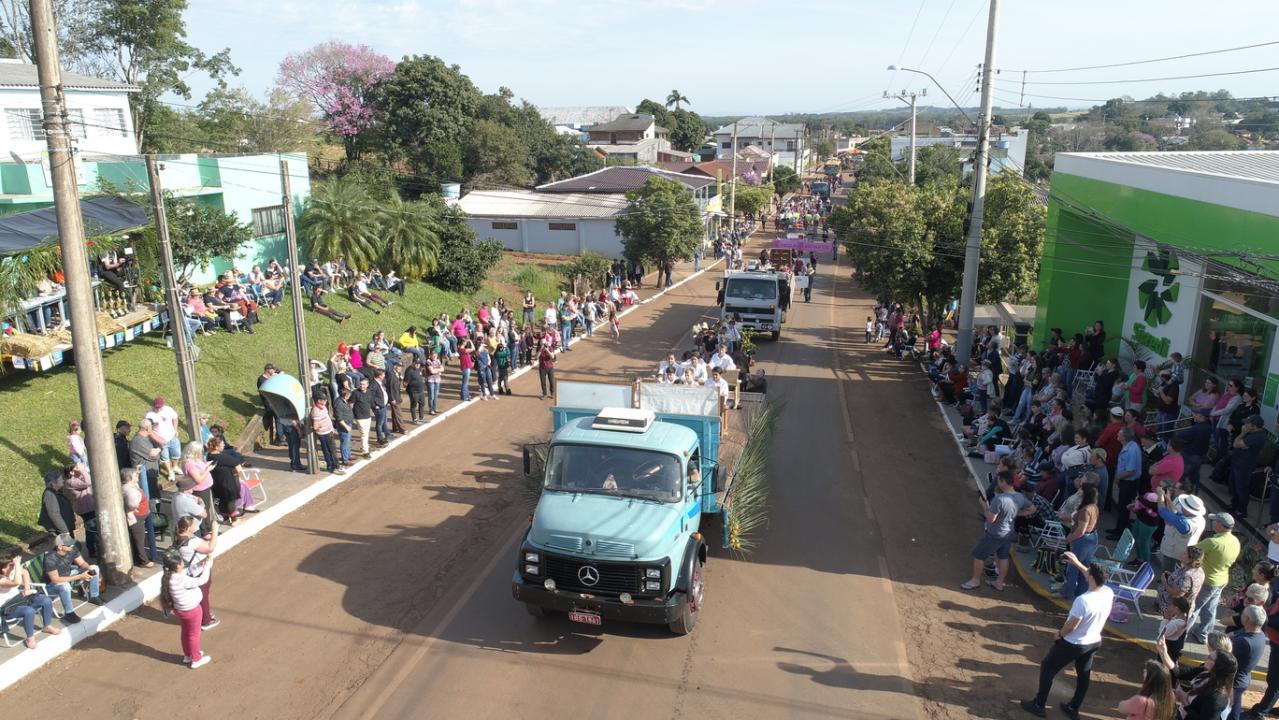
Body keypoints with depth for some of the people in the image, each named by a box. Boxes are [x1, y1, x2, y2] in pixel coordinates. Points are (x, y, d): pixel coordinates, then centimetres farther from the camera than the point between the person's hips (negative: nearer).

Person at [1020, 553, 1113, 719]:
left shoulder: (1083, 600, -34)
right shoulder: (1109, 593, -13)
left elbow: (1071, 625, -26)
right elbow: (1096, 577, 10)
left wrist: (1060, 634, -7)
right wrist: (1077, 563, 11)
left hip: (1073, 644, -7)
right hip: (1094, 642, 7)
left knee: (1047, 668, 11)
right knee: (1084, 674, 23)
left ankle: (1038, 705, 20)